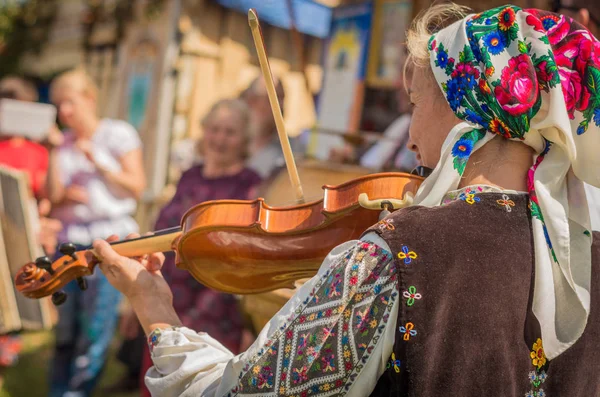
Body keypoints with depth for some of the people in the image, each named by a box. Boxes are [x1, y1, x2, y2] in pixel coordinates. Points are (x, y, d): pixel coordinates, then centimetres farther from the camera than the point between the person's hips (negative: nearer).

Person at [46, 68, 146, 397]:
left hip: (110, 238, -4)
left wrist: (98, 163, -10)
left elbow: (136, 187, -3)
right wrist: (55, 151, -4)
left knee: (96, 326, -7)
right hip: (69, 241, 4)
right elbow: (53, 194, 4)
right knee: (65, 326, 6)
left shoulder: (118, 134, 2)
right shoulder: (64, 142, 12)